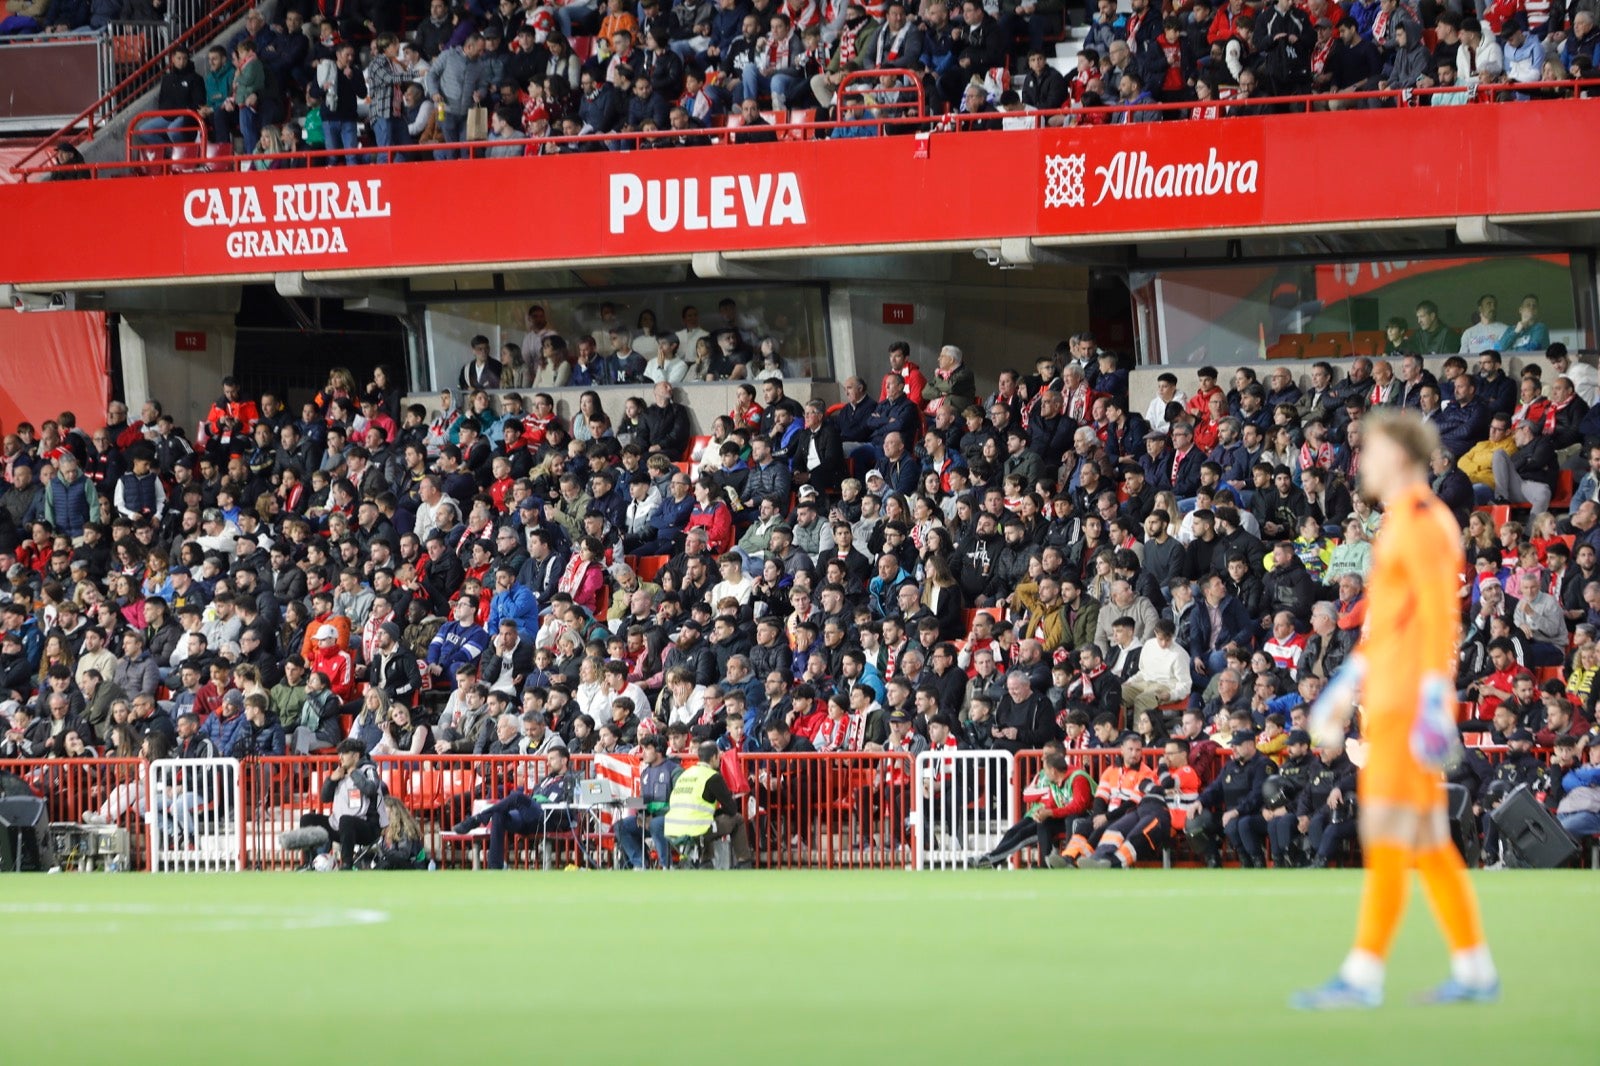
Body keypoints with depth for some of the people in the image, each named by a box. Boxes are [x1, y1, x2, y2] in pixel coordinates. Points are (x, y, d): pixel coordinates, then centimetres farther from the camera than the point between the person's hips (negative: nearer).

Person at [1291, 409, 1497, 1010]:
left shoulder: (1421, 522, -12)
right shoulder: (1404, 523, 19)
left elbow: (1438, 618, -19)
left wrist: (1434, 704, -23)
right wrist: (1348, 685, 27)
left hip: (1408, 706, -10)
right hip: (1388, 703, 10)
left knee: (1387, 836, -11)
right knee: (1428, 842, 9)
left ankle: (1363, 975, -13)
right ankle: (1475, 971, 11)